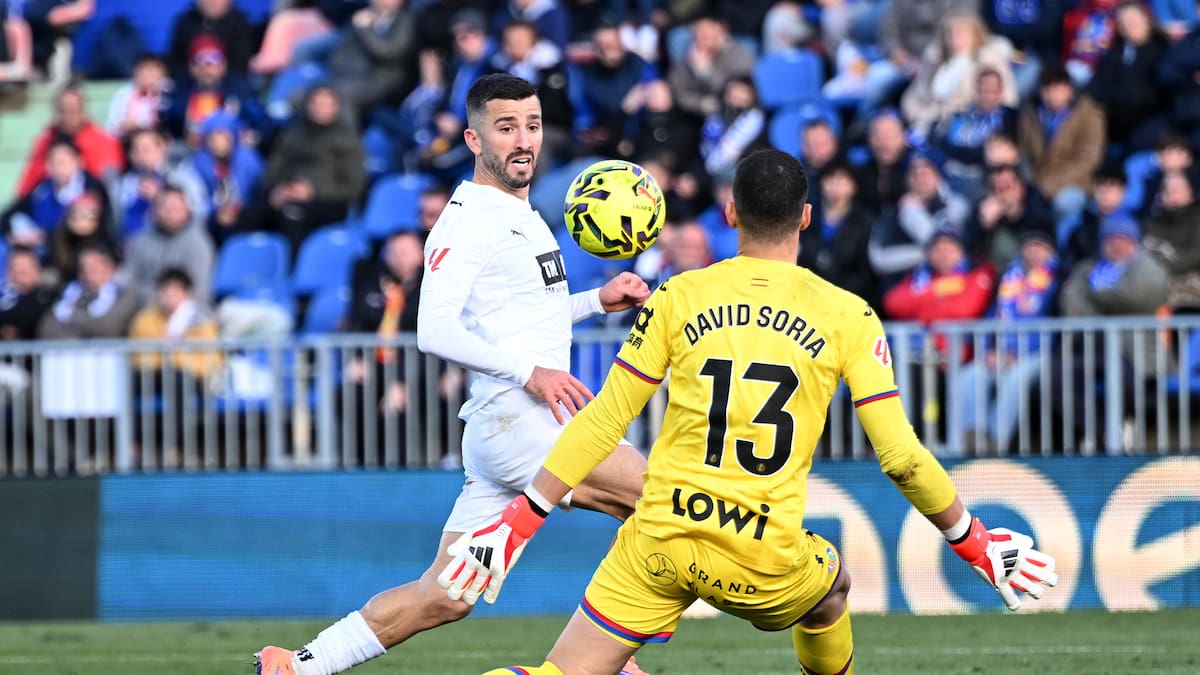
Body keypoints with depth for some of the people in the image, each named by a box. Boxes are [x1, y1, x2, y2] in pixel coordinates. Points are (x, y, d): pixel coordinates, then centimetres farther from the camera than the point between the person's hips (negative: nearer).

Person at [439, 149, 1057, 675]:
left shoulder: (678, 298, 4)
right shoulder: (848, 316, 2)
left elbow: (603, 422, 3)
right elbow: (900, 456, -1)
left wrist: (516, 524, 8)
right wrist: (976, 544, 12)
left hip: (659, 547, 0)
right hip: (767, 564, 0)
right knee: (831, 588, 33)